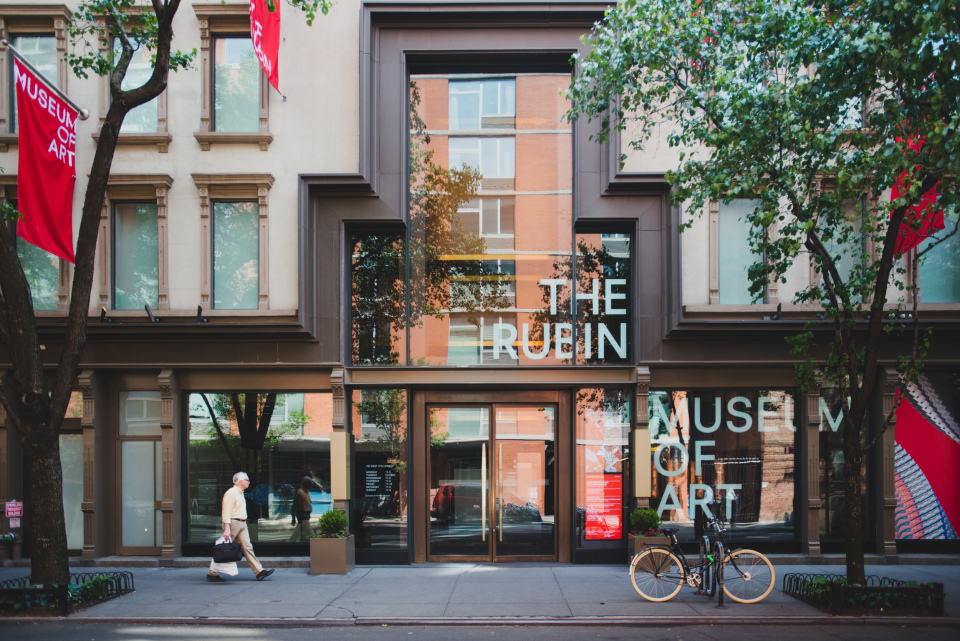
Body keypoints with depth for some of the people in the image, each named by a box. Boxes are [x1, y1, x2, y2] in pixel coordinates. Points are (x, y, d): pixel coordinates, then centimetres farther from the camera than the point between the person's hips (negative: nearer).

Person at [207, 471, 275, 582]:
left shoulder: (240, 493, 19)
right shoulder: (231, 493, -11)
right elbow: (226, 512, -17)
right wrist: (227, 529, -23)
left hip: (242, 524, 9)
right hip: (233, 523, -9)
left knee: (248, 547, 2)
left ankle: (259, 571, -3)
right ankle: (212, 574, 6)